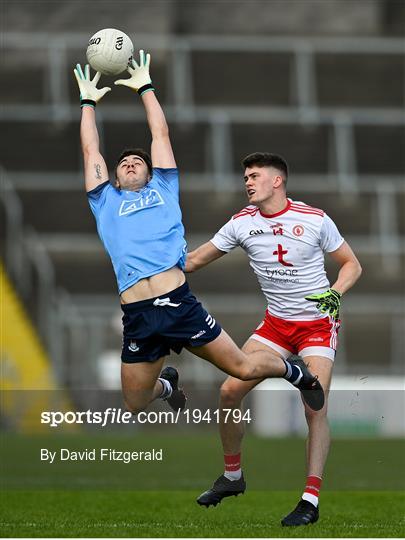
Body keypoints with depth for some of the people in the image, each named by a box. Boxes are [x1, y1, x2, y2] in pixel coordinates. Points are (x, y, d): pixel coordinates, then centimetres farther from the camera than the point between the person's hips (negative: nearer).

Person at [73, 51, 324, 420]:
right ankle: (167, 385, 46)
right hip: (138, 317, 1)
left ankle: (293, 370, 32)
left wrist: (145, 88, 26)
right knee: (135, 406, 10)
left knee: (243, 368, -1)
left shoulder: (163, 190, 18)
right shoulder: (106, 202, 18)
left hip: (180, 304, -1)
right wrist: (88, 101, 28)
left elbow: (161, 135, 20)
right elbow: (91, 150, 21)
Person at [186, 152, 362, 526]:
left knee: (315, 407, -18)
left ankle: (311, 501, -14)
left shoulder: (315, 220, -11)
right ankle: (232, 477, 15)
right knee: (230, 391, -5)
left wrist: (335, 292, -20)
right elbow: (195, 260, 7)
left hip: (318, 323, -4)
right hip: (276, 323, 5)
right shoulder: (243, 223, -1)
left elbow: (352, 264, -2)